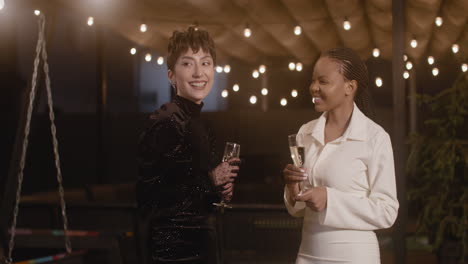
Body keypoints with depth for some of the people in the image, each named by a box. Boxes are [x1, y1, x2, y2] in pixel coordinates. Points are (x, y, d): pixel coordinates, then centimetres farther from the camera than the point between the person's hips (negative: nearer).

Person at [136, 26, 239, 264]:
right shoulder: (165, 121, -16)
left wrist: (218, 191, 3)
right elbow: (147, 196, -21)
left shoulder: (200, 124, 11)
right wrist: (209, 181, -13)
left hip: (200, 240, 9)